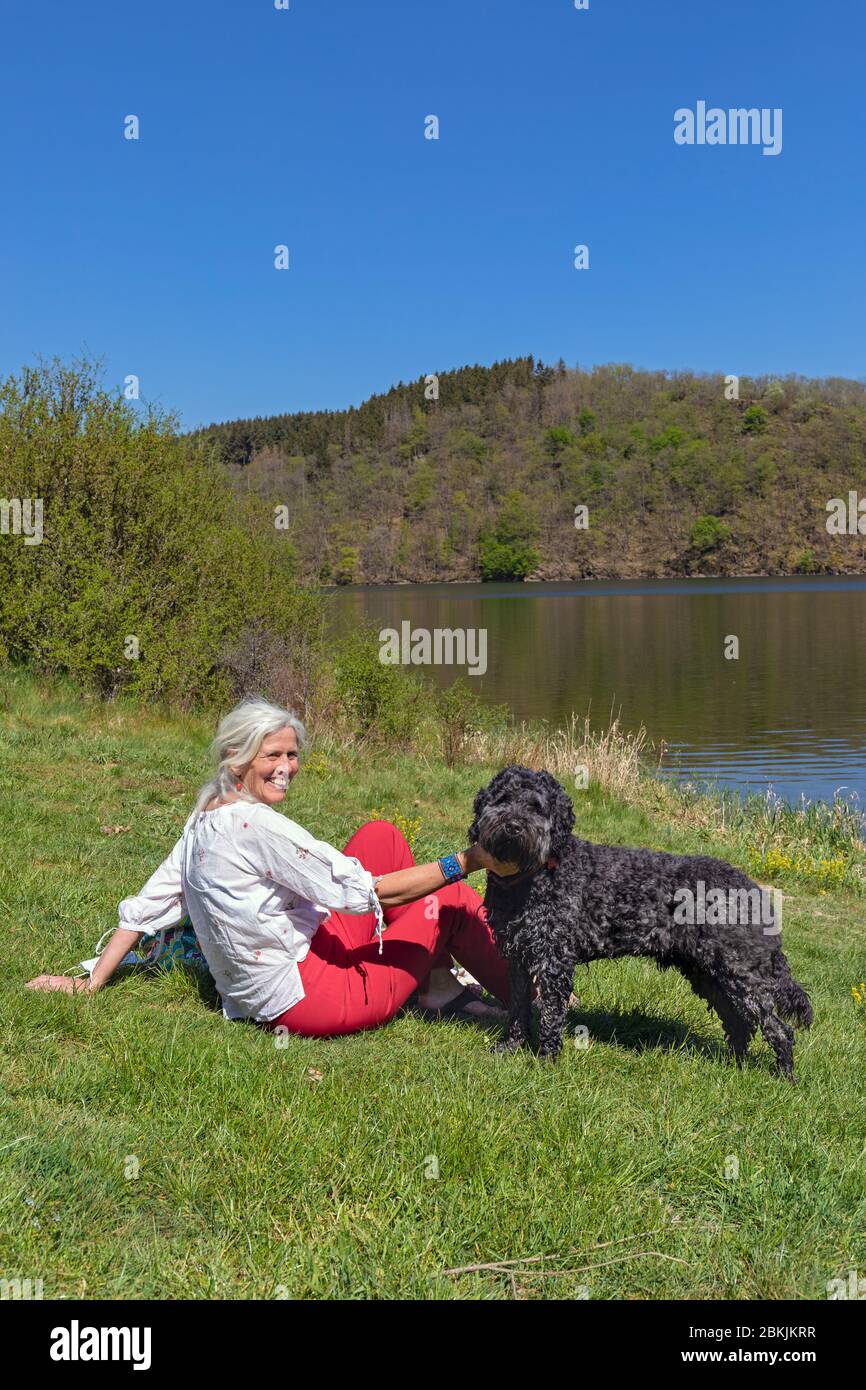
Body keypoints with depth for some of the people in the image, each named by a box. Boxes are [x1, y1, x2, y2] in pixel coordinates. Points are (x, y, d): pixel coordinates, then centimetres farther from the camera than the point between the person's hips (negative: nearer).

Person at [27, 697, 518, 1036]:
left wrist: (91, 983, 20)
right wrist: (466, 862, -24)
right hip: (307, 1002, -9)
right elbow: (366, 892, -24)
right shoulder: (257, 824, -22)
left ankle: (440, 990, 14)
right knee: (453, 899, -4)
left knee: (382, 835, 10)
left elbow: (144, 908, 11)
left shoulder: (205, 823, 6)